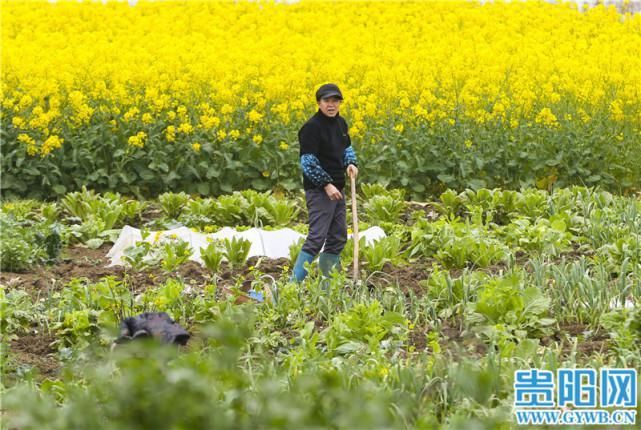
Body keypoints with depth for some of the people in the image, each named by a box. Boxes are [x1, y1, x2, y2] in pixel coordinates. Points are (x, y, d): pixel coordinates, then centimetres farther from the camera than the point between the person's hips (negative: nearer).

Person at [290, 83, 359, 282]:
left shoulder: (340, 123, 9)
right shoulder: (312, 127, -16)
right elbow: (308, 162, -19)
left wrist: (351, 163, 4)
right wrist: (326, 184, -23)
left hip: (336, 188, 9)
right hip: (319, 190, -9)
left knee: (338, 238, 13)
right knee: (316, 237, -14)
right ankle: (294, 283, -12)